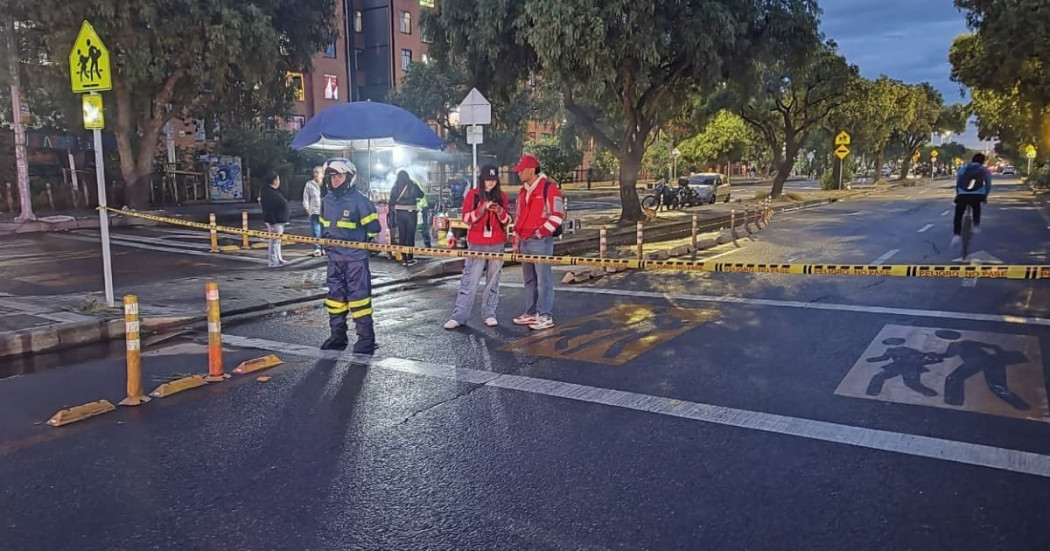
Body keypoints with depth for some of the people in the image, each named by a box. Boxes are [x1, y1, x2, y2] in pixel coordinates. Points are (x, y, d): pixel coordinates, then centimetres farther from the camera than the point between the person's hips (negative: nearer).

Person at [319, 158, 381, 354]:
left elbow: (373, 226, -9)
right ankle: (338, 336, 23)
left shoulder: (359, 200, -11)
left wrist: (360, 242, -5)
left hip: (355, 258, -7)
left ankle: (366, 338, 1)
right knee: (335, 295, 12)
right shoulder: (327, 200, 10)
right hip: (334, 257, 7)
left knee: (358, 296, -6)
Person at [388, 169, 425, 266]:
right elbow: (421, 194, 11)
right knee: (410, 236, 3)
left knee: (401, 236, 8)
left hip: (399, 213, 2)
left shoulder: (395, 187, 0)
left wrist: (394, 209, 12)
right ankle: (410, 258, 3)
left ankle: (404, 258, 10)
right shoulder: (413, 184, -3)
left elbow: (391, 202, -2)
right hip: (411, 213, -2)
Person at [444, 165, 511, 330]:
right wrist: (483, 208, -18)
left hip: (497, 245, 2)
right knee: (469, 280, -4)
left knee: (493, 280, 6)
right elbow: (467, 218, -4)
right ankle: (459, 316, -2)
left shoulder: (502, 196, 9)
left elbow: (507, 221, 7)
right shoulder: (472, 194, 2)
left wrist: (500, 212, -13)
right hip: (477, 244, -2)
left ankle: (489, 314, 14)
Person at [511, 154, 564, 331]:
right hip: (525, 242, 9)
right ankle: (530, 313, 22)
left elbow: (558, 214, -14)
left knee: (543, 279, -6)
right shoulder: (523, 191, 16)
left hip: (541, 242, -8)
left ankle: (545, 316, -1)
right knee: (529, 280, 14)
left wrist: (541, 232, -14)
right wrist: (517, 240, 19)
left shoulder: (549, 188, -10)